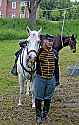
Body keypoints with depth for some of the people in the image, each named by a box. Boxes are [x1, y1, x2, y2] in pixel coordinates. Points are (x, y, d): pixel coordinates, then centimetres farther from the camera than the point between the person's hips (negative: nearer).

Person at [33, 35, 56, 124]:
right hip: (40, 78, -4)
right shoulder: (39, 51, -11)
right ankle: (38, 115, 19)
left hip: (51, 79, 4)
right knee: (39, 98, 6)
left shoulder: (53, 51, 2)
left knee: (48, 98, 15)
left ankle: (45, 114, 31)